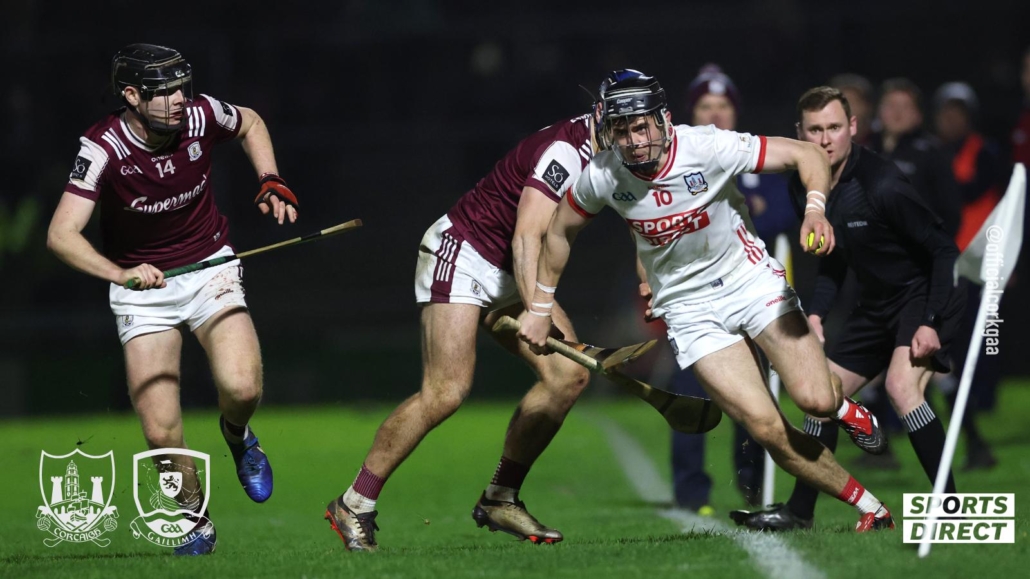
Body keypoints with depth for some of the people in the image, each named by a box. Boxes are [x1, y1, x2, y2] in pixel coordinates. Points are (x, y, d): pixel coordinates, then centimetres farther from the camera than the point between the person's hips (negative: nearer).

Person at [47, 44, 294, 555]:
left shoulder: (202, 116, -14)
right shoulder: (103, 148, -23)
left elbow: (250, 124, 12)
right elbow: (61, 235, -34)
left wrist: (271, 183, -1)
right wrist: (121, 274, -49)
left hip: (209, 269, 1)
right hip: (143, 286, -1)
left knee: (241, 388, -25)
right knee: (161, 433, -12)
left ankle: (236, 437, 12)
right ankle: (195, 521, 16)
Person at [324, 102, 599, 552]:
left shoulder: (595, 154, 7)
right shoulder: (565, 151, -22)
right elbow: (526, 237, -29)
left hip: (505, 275, 9)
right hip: (460, 254, -9)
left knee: (570, 375, -5)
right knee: (446, 391, -20)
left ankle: (500, 498, 4)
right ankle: (354, 506, -10)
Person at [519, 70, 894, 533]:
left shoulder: (709, 147, -21)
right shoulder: (601, 177, -13)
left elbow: (806, 155, -16)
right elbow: (559, 231, 8)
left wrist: (815, 209, -34)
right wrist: (540, 308, 12)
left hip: (752, 280, -1)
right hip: (687, 307, 1)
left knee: (813, 401, -19)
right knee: (768, 430, -14)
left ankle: (843, 407, 21)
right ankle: (872, 510, 1)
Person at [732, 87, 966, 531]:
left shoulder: (881, 186, -27)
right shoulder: (805, 188, -3)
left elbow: (944, 250, -22)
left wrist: (932, 323, -27)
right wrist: (817, 311, 3)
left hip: (926, 294, -9)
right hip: (877, 303, 9)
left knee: (901, 385, -29)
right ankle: (799, 510, 24)